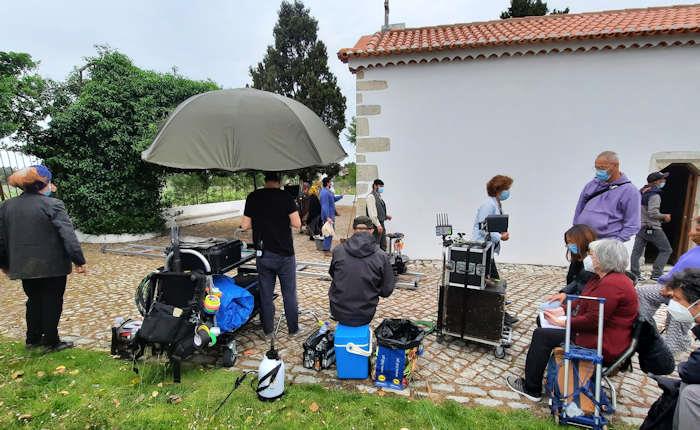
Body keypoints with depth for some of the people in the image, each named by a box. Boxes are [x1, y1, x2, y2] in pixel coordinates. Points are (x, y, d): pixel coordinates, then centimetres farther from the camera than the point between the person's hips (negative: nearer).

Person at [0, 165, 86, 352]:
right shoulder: (52, 205, -16)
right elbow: (68, 235, -20)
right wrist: (79, 260, -16)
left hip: (24, 267, 6)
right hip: (52, 266, -6)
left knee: (34, 301, 21)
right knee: (52, 302, 7)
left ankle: (33, 338, 30)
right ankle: (51, 342, 15)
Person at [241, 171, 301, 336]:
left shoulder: (253, 197, -2)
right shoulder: (285, 197, -11)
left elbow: (245, 225, 1)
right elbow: (297, 224, -13)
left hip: (263, 254, 3)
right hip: (284, 254, -2)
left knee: (266, 293, 14)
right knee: (289, 293, 11)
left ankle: (268, 329, 24)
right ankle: (293, 328, 22)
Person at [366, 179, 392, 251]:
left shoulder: (379, 196, 17)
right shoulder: (371, 196, -12)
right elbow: (371, 213, -20)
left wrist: (386, 216, 9)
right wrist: (378, 225, -24)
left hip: (381, 224, 9)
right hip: (376, 226, -9)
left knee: (383, 246, 13)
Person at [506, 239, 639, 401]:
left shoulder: (611, 285, -26)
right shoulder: (605, 278, 8)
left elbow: (592, 321, -28)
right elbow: (582, 301, 15)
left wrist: (563, 322, -17)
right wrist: (562, 310, 2)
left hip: (603, 346, -11)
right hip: (596, 333, 11)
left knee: (541, 335, -10)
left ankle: (531, 389, 4)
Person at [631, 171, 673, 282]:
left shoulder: (641, 192, 9)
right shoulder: (654, 195, -16)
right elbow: (653, 213, -22)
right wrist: (664, 216, -6)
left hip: (640, 226, 8)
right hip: (652, 228, -8)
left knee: (637, 251, 6)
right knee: (666, 250, 4)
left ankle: (635, 274, 8)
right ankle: (656, 274, 0)